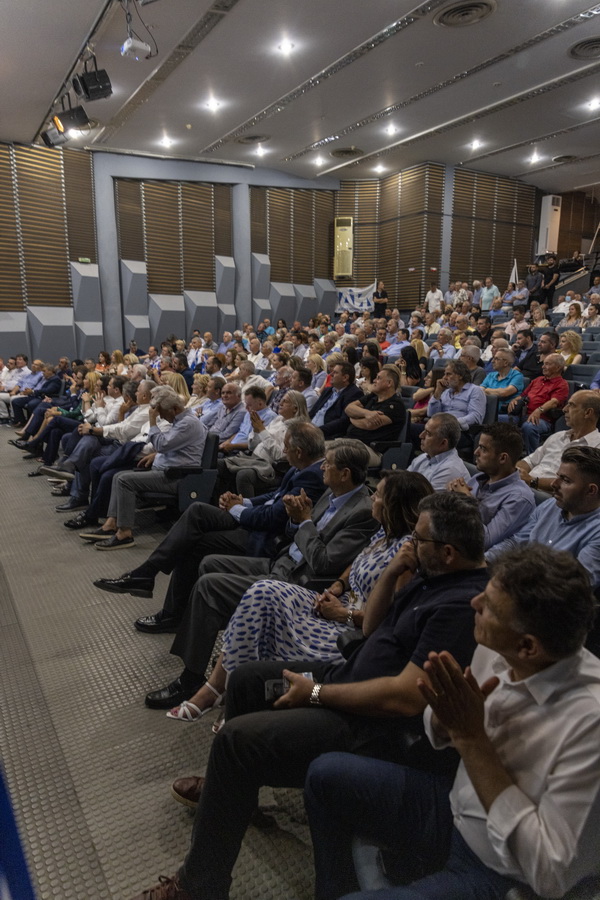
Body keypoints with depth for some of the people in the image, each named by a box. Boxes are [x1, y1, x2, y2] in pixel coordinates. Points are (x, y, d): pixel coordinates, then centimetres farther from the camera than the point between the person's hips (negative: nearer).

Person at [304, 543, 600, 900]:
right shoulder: (495, 649, -13)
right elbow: (441, 733, 4)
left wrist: (471, 738, -30)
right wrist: (447, 711, -21)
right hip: (455, 806, 6)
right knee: (326, 774, 5)